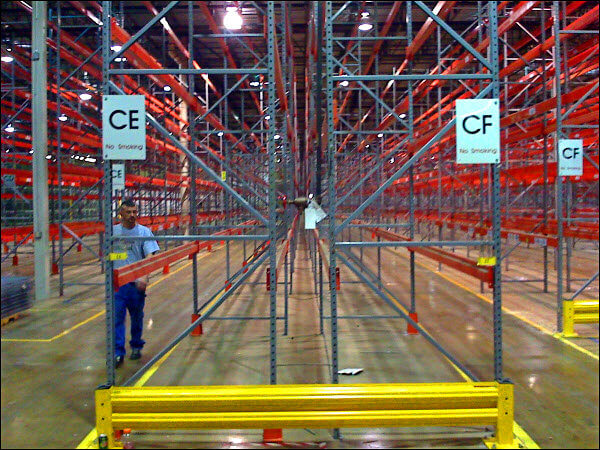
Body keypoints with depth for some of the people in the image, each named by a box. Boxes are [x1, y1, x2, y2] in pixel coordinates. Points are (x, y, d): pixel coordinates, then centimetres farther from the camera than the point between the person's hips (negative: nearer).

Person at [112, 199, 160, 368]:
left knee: (137, 317, 12)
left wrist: (145, 277, -25)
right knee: (116, 317, -5)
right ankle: (118, 352, -2)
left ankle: (136, 346, 30)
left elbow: (150, 257, -11)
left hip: (136, 282, -1)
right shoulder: (113, 231, 4)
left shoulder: (144, 232, -4)